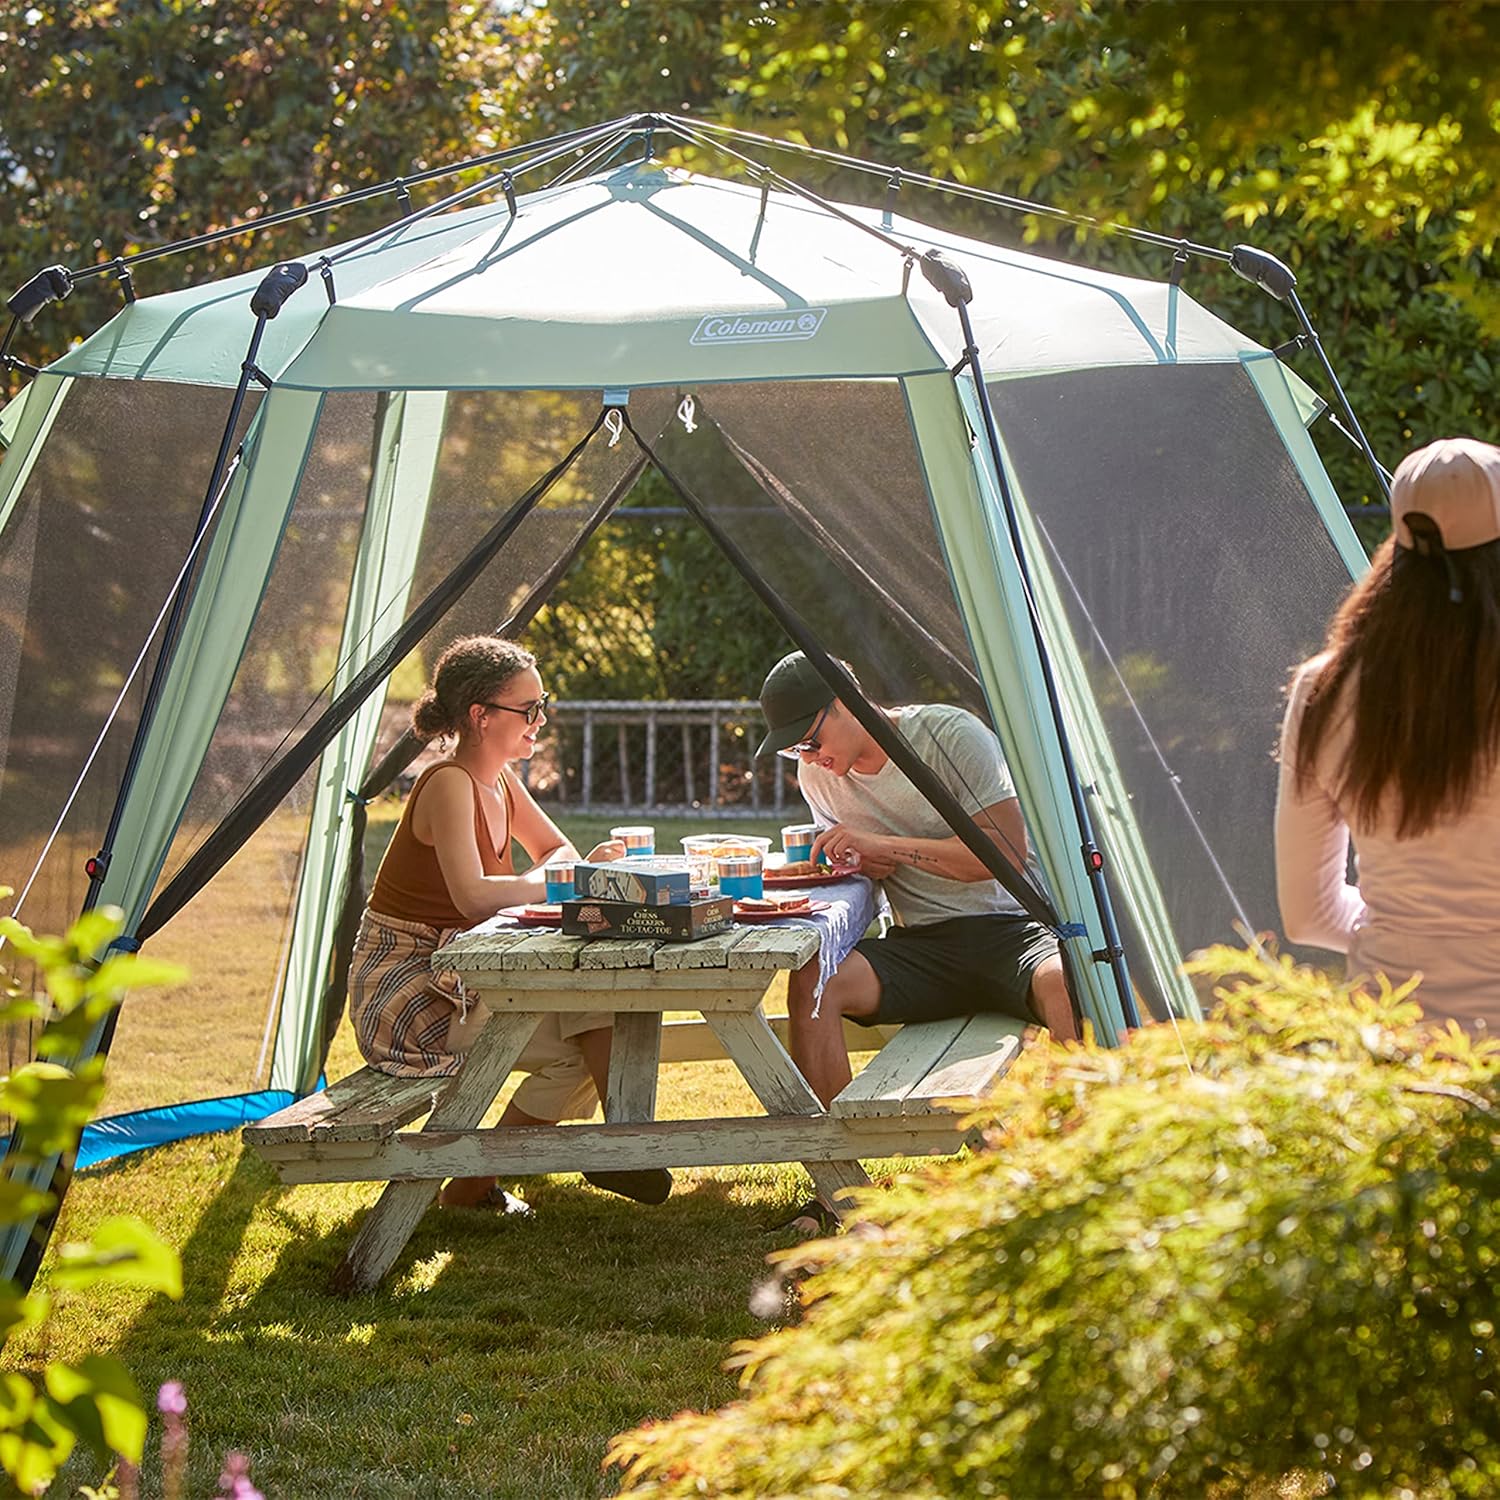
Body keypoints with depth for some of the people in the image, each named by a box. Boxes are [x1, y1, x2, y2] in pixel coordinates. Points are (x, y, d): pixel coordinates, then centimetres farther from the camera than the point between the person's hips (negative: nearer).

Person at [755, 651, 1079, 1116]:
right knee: (810, 982, -24)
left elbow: (1008, 851, -15)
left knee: (1065, 984, -37)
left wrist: (883, 845, -18)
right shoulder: (816, 773, 8)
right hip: (920, 946, 4)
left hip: (1006, 926, -4)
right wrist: (857, 860, -2)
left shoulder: (951, 734, -8)